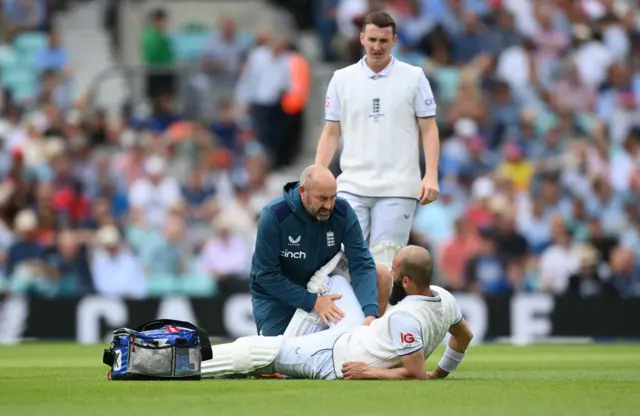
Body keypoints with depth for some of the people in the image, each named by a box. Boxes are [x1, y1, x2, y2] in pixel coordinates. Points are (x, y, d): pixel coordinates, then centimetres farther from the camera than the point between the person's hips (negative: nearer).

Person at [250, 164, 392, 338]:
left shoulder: (343, 212, -19)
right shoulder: (274, 216, -27)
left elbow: (361, 264, -22)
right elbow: (266, 275, -24)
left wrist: (371, 313, -38)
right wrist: (313, 302, -30)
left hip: (321, 285, 3)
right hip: (277, 294, -3)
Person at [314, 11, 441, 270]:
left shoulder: (414, 77, 2)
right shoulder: (342, 78, 7)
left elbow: (428, 129, 2)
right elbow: (331, 133, 11)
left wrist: (431, 176, -9)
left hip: (397, 190, -2)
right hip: (352, 187, 2)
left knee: (384, 266, -3)